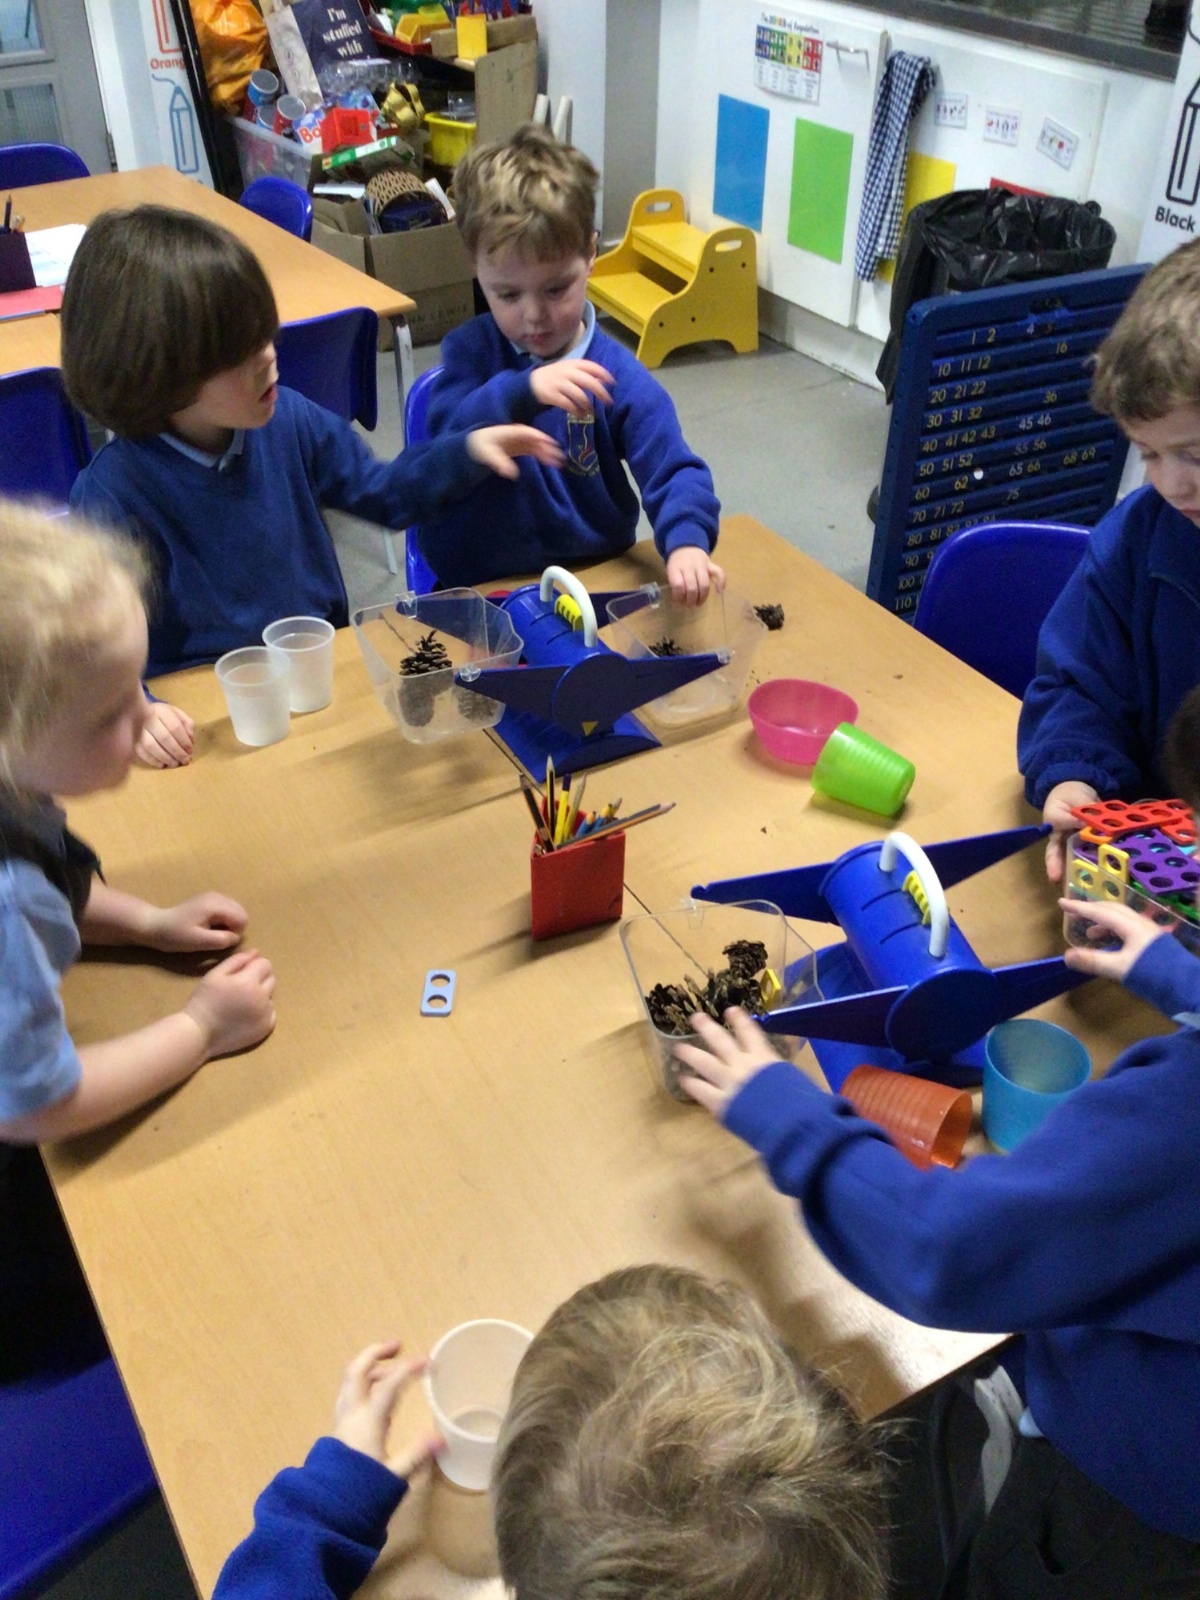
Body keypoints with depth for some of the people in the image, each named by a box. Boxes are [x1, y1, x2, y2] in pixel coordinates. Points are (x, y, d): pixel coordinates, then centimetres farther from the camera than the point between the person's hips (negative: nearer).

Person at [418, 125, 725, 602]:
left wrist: (687, 542, -33)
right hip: (479, 589, 0)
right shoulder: (468, 351, 0)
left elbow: (672, 470, -11)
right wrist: (523, 389, -34)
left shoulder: (619, 377, -3)